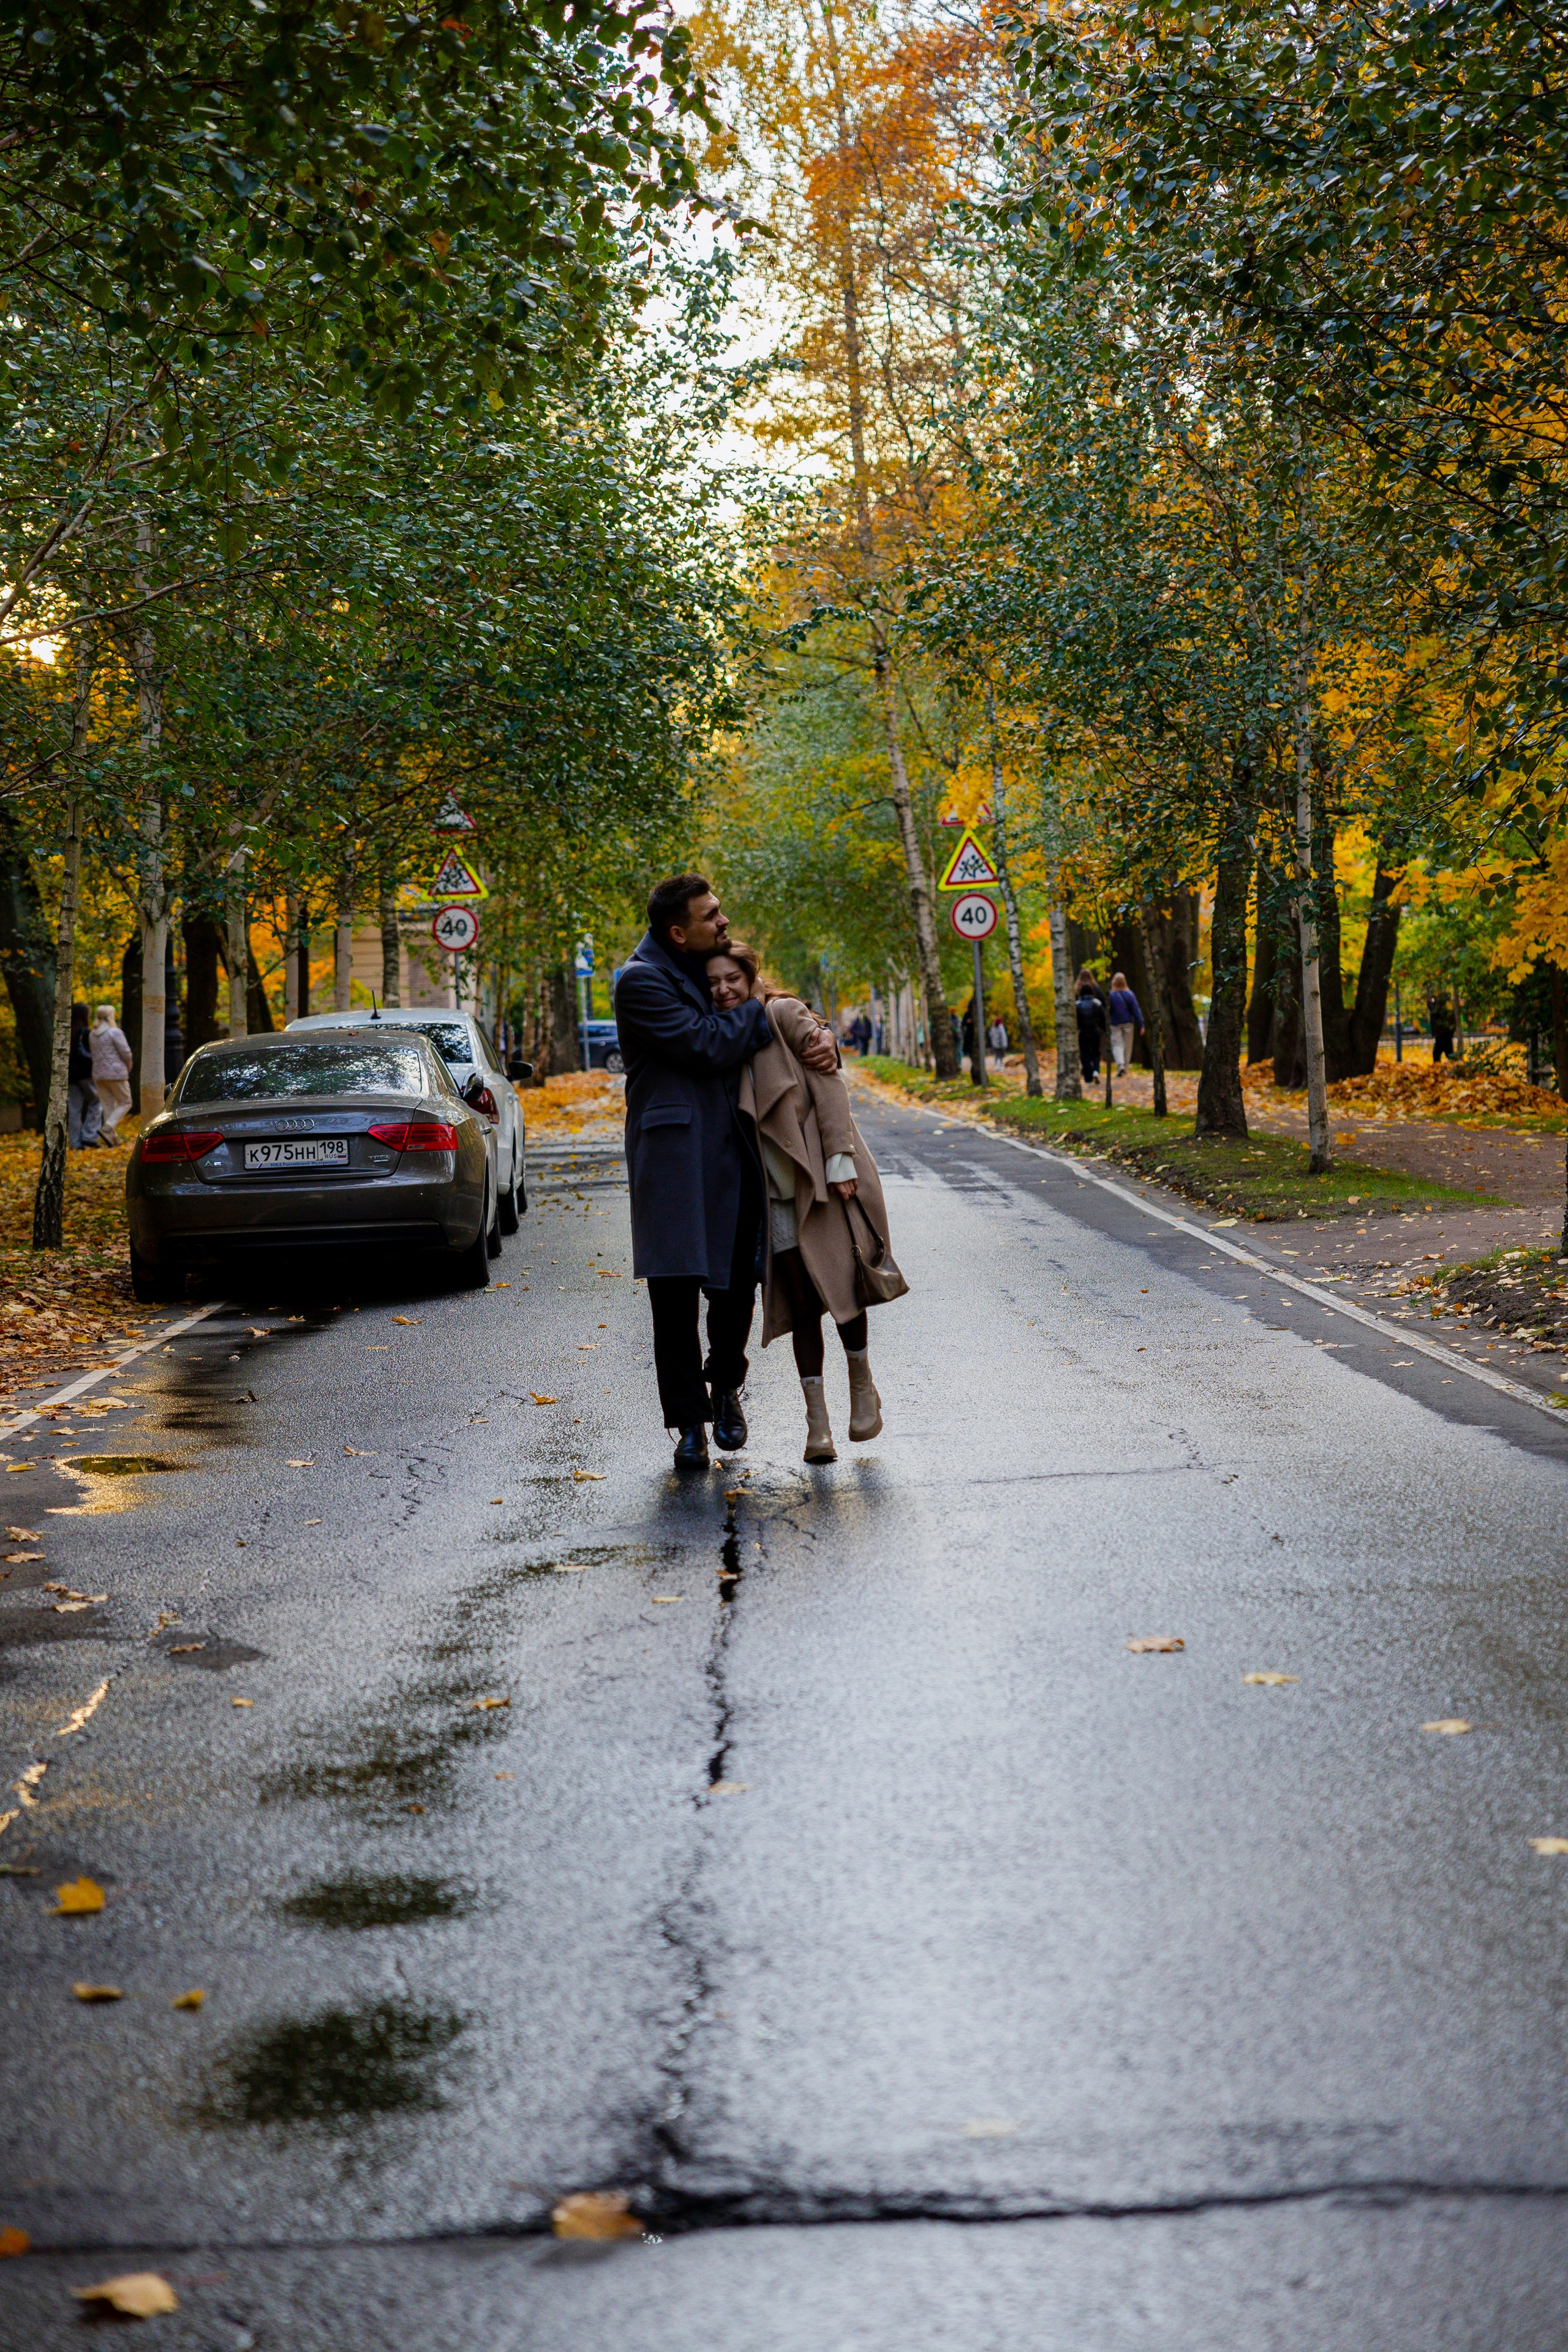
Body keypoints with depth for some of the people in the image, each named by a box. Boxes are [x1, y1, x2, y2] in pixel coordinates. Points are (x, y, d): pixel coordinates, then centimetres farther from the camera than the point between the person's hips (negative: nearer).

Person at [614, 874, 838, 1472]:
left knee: (737, 1283, 5)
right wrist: (762, 1008, -3)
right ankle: (690, 1423, 6)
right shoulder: (640, 982, -9)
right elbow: (707, 1046, -17)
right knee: (676, 1291, -4)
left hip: (731, 1148, 6)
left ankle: (725, 1384, 30)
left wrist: (819, 1038, 0)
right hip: (675, 1150, -6)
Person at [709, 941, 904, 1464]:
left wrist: (840, 1157, -15)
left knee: (842, 1282, -7)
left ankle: (863, 1385, 18)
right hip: (774, 1184, 4)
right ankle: (817, 1421, 3)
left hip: (824, 1174, -4)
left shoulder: (784, 1015, -6)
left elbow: (827, 1082, -9)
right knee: (800, 1299, 1)